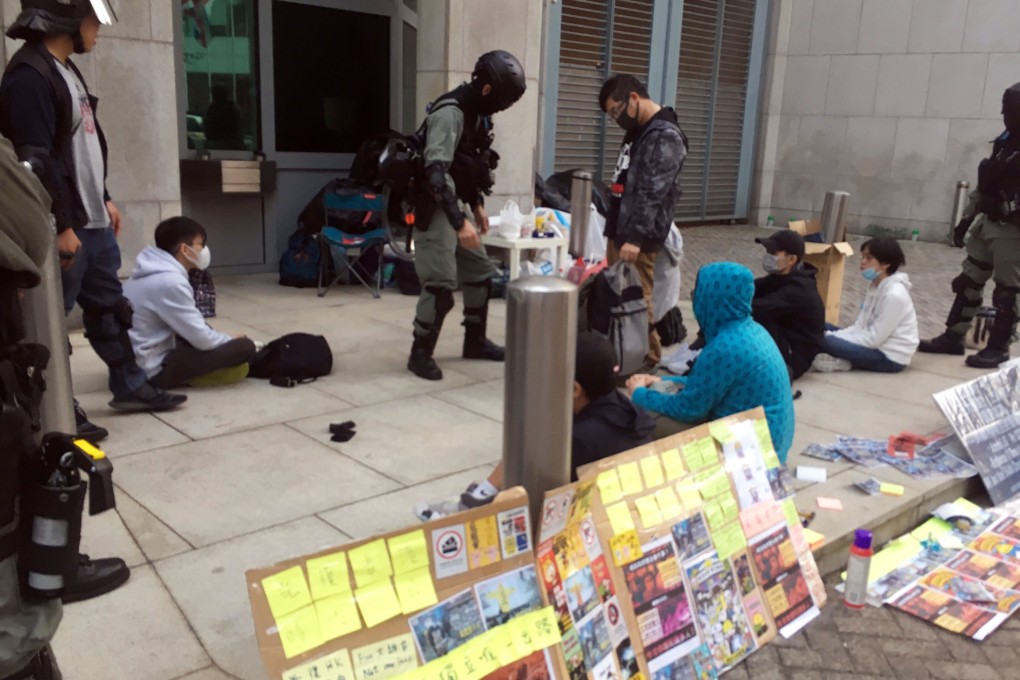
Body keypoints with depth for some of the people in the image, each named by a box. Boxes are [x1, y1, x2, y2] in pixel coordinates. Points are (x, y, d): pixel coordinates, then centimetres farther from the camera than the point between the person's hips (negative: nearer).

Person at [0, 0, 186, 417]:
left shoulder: (66, 69, 16)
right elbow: (36, 160, -22)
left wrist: (103, 199, 21)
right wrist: (60, 225, -21)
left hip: (93, 222, 10)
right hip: (65, 228, -10)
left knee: (110, 307, 16)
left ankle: (130, 387, 28)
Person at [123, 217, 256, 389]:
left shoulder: (156, 273, 7)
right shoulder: (170, 282, -22)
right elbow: (202, 339, -19)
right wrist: (232, 341, 0)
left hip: (135, 362, 10)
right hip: (155, 369, -10)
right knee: (244, 347, -15)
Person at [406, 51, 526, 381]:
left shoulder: (477, 112, 9)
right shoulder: (450, 112, -21)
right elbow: (436, 172, -29)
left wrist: (477, 205, 17)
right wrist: (459, 222, -33)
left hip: (453, 206, 10)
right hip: (434, 209, -10)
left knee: (480, 272, 14)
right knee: (441, 284, -11)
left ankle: (475, 341, 27)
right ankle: (420, 353, 3)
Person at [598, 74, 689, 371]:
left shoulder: (665, 137, -13)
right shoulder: (637, 131, 17)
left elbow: (652, 194, -21)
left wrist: (636, 237, -26)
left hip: (638, 237, -9)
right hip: (619, 230, 9)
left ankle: (647, 356, 7)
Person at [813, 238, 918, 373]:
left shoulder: (894, 295, -23)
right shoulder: (875, 286, 7)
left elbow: (874, 339, -22)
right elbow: (860, 325, 7)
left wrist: (832, 337, -17)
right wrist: (833, 335, -10)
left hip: (890, 357, -10)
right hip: (877, 346, 10)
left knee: (826, 341, -28)